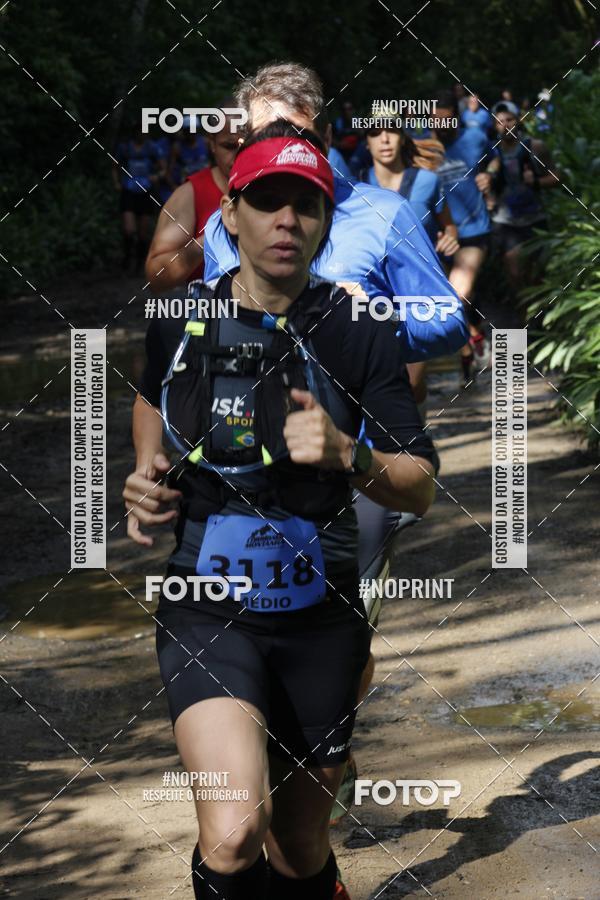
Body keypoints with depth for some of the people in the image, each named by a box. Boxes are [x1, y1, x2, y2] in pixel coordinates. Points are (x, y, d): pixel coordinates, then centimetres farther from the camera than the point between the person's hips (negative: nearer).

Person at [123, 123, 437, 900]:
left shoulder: (359, 335, -4)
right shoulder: (180, 321, -1)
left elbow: (421, 490, -5)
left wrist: (347, 455, -24)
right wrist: (146, 477, 5)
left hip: (320, 612, 1)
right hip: (208, 609, -1)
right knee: (235, 836, -26)